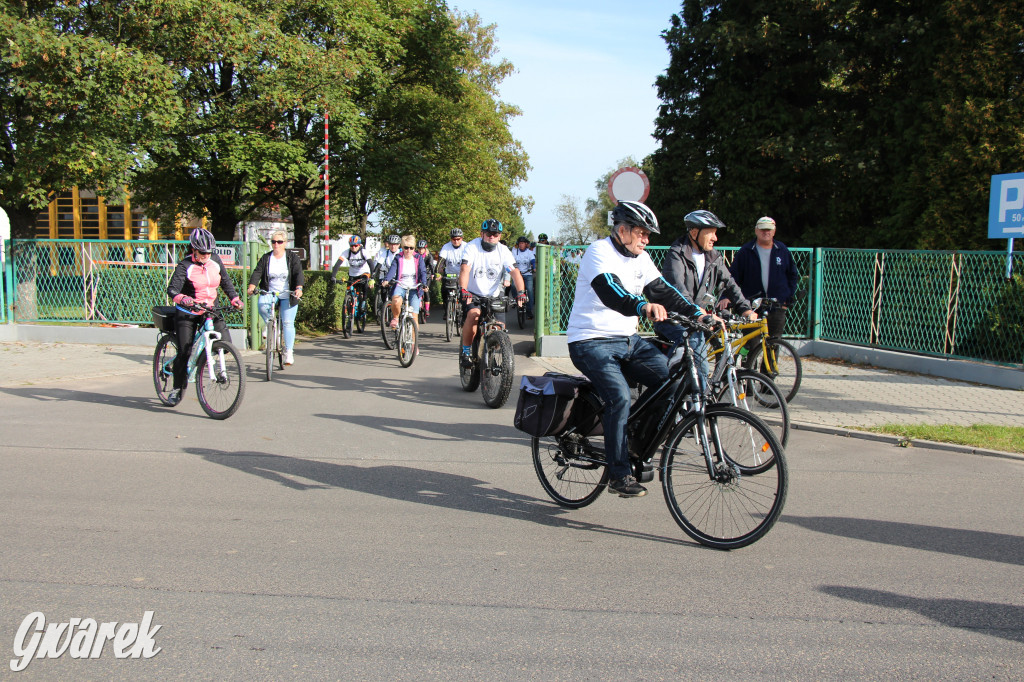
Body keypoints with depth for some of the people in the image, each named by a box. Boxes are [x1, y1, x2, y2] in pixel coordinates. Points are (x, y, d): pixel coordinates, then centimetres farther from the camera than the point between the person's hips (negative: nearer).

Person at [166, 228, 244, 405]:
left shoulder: (215, 261, 0)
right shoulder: (185, 266, -14)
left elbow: (226, 282, 12)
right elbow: (172, 289, -23)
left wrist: (235, 298, -1)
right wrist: (183, 299, -44)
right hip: (188, 313, -4)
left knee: (225, 343, -13)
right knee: (185, 352, -6)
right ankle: (177, 389, 12)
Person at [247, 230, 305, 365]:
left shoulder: (292, 257, 1)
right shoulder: (265, 258, 7)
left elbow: (298, 274, -11)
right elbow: (257, 272, -3)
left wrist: (299, 288, -30)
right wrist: (251, 286, -21)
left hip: (288, 295, -2)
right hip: (269, 293, 2)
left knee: (288, 323, -6)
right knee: (261, 304, -31)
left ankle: (289, 352, 4)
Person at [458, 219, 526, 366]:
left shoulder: (503, 250, -4)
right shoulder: (472, 247, -11)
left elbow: (514, 272, -15)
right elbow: (465, 269, -24)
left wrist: (521, 292, -31)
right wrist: (463, 290, -40)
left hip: (494, 296, 3)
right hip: (472, 294, -3)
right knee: (473, 315, -29)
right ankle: (466, 352, -13)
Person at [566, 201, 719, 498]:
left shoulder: (640, 258, 11)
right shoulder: (600, 252, -15)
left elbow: (662, 290, 8)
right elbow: (609, 291, -33)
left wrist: (697, 313, -7)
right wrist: (643, 306, -52)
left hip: (629, 340, 8)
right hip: (592, 342, -8)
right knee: (620, 396, -26)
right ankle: (619, 475, -15)